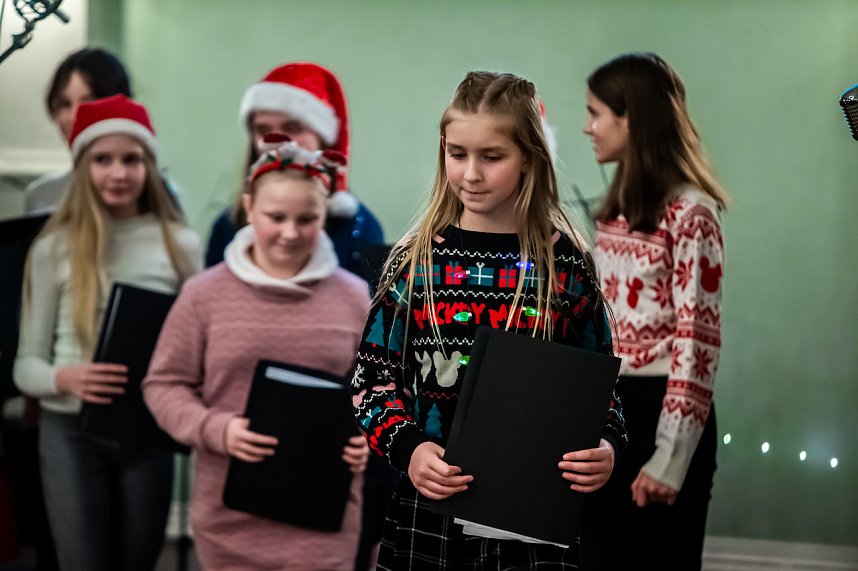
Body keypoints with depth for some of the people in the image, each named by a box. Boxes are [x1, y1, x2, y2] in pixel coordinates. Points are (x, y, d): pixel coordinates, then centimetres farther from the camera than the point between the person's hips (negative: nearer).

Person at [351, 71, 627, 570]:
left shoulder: (566, 265, -1)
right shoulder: (416, 259, 1)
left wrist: (606, 448, -14)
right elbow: (374, 375, 3)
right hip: (428, 512, 1)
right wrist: (408, 447, -15)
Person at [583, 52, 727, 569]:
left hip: (657, 410, -8)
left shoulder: (689, 211, -15)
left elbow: (697, 340, -18)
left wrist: (670, 454, -21)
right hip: (608, 407, 8)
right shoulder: (620, 206, 12)